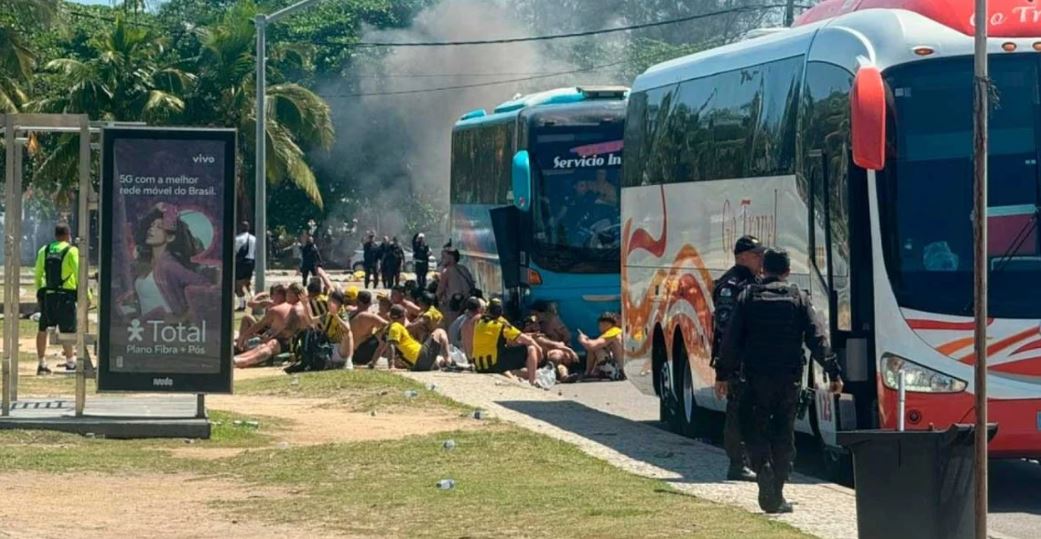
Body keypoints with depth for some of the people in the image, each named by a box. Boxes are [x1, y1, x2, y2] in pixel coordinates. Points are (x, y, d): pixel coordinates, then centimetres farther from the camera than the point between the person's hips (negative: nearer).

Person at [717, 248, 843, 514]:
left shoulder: (748, 297, 3)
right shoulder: (798, 298, 4)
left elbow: (732, 339, 1)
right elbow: (817, 338, -1)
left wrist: (723, 374, 7)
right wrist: (833, 372, 1)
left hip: (757, 375, -1)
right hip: (790, 377, 1)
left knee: (755, 431, 7)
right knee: (784, 435, 9)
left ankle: (763, 467, -22)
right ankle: (776, 495, 8)